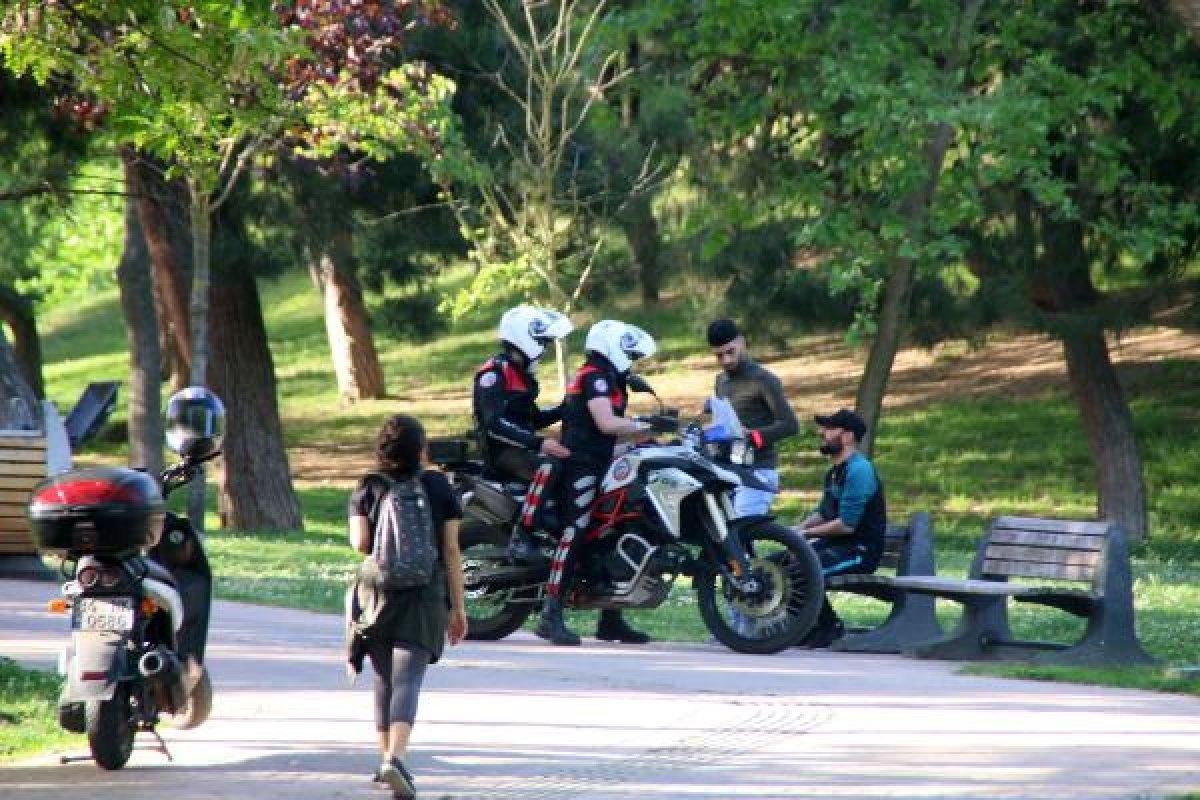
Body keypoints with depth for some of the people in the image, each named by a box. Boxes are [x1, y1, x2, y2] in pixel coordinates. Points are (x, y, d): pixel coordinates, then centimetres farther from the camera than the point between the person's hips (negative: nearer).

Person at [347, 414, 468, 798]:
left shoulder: (368, 487, 1)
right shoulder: (438, 486, 1)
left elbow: (359, 543, -8)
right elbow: (451, 550, 1)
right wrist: (458, 607, 5)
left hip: (377, 594, 2)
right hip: (425, 595, -2)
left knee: (384, 679, 17)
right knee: (408, 680, -10)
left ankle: (386, 757, 24)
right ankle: (396, 758, -29)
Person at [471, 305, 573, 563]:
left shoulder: (522, 374, 18)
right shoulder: (494, 372, -14)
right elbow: (494, 423, -25)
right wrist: (538, 443, -31)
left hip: (523, 447, 10)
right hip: (501, 452, -10)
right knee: (548, 467, -35)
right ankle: (521, 537, -37)